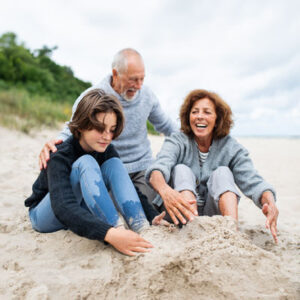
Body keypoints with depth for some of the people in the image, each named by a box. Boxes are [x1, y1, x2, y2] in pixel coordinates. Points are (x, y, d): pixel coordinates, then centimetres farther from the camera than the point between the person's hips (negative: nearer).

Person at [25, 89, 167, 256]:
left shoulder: (106, 151, -10)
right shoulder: (60, 156, -29)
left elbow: (129, 186, -13)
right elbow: (63, 208, -44)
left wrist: (153, 216, -32)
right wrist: (109, 233, -59)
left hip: (81, 210, 5)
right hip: (46, 216, -5)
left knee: (114, 163, -20)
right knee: (86, 163, -32)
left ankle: (141, 228, -34)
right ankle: (117, 230, -43)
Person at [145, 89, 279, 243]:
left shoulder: (230, 148, -2)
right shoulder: (177, 142, -6)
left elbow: (252, 181, -14)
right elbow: (158, 168, -27)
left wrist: (270, 202, -38)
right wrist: (165, 190, -52)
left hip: (214, 213, 1)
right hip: (181, 213, 0)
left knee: (222, 172, -19)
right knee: (181, 170, -22)